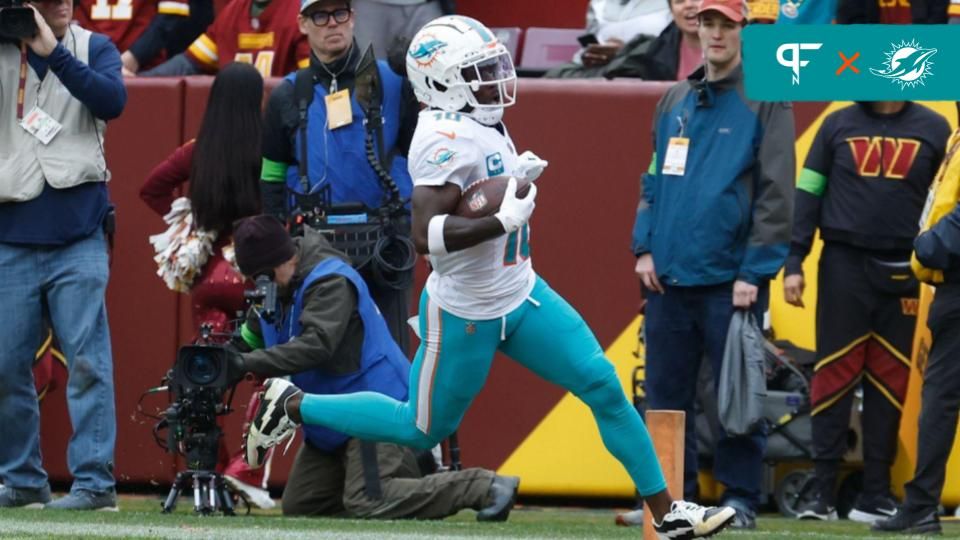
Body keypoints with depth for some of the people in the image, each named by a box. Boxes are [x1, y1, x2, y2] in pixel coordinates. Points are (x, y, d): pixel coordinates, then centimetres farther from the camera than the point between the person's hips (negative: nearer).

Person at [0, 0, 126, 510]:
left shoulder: (93, 49, 5)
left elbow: (112, 101, -12)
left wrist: (52, 52, -19)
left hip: (79, 236, -1)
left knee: (87, 361, -5)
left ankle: (94, 482, -4)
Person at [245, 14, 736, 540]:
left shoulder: (477, 124, 3)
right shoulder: (448, 140, -26)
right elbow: (426, 235, -34)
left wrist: (515, 177, 6)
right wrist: (504, 220, -35)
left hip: (521, 297, 8)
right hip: (466, 314, -8)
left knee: (603, 386, 2)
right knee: (422, 428, 8)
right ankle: (292, 404, 25)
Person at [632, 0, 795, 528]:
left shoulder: (766, 102, -1)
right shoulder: (673, 102, 16)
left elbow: (776, 194, -6)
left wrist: (754, 272, -13)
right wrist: (645, 247, 6)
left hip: (730, 281, -5)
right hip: (668, 279, 5)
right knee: (666, 396, 6)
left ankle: (739, 499, 2)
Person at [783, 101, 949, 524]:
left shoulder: (934, 130, 7)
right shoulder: (838, 125, 8)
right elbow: (807, 195, 7)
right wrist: (793, 263, -1)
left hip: (903, 272, 1)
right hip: (844, 266, 0)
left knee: (890, 381, 3)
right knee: (834, 375, -3)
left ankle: (876, 496, 7)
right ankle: (822, 492, -1)